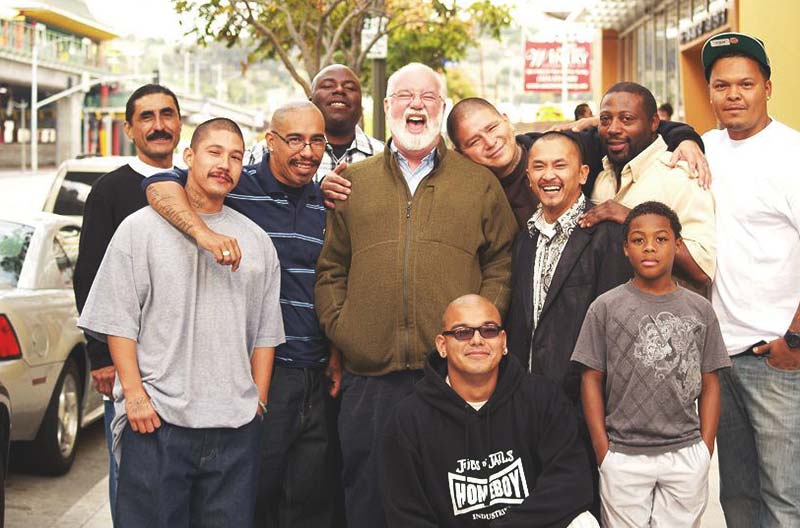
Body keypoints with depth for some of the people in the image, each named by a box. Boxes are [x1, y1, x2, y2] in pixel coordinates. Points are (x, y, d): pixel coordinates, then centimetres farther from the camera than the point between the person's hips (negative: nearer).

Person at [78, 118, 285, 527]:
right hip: (156, 419, -3)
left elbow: (265, 332, 15)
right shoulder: (141, 228, 3)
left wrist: (258, 402, 8)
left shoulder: (257, 240, 14)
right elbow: (118, 319, -1)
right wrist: (134, 393, -8)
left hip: (237, 428, 3)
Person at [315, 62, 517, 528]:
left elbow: (501, 262, 6)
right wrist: (338, 326, -1)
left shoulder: (479, 183, 9)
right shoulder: (354, 182, 13)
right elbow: (331, 268, 12)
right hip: (368, 374, 1)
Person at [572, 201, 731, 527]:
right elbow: (592, 380, 1)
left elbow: (709, 385, 7)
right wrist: (604, 453, -3)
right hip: (623, 457, -1)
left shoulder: (700, 310, 5)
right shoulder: (606, 307, 0)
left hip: (687, 455, 1)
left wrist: (705, 451, 1)